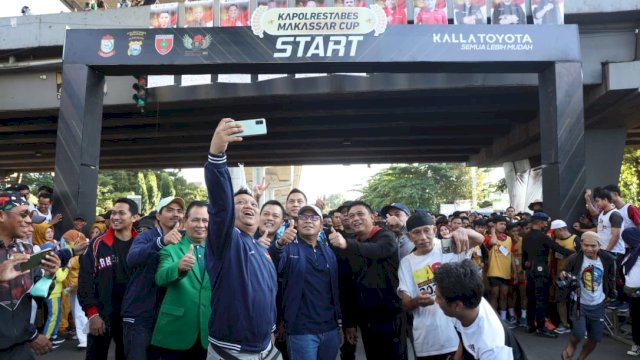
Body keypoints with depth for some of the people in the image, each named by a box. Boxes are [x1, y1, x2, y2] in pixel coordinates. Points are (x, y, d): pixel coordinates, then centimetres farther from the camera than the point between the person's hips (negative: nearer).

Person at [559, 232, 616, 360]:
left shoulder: (607, 259, -9)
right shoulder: (574, 259, -17)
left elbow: (611, 278, 6)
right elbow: (564, 275, -11)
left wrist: (611, 295, 8)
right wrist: (562, 276, -33)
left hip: (598, 305, 3)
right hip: (580, 303, -3)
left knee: (595, 339, 11)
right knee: (579, 334, -17)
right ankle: (572, 346, 19)